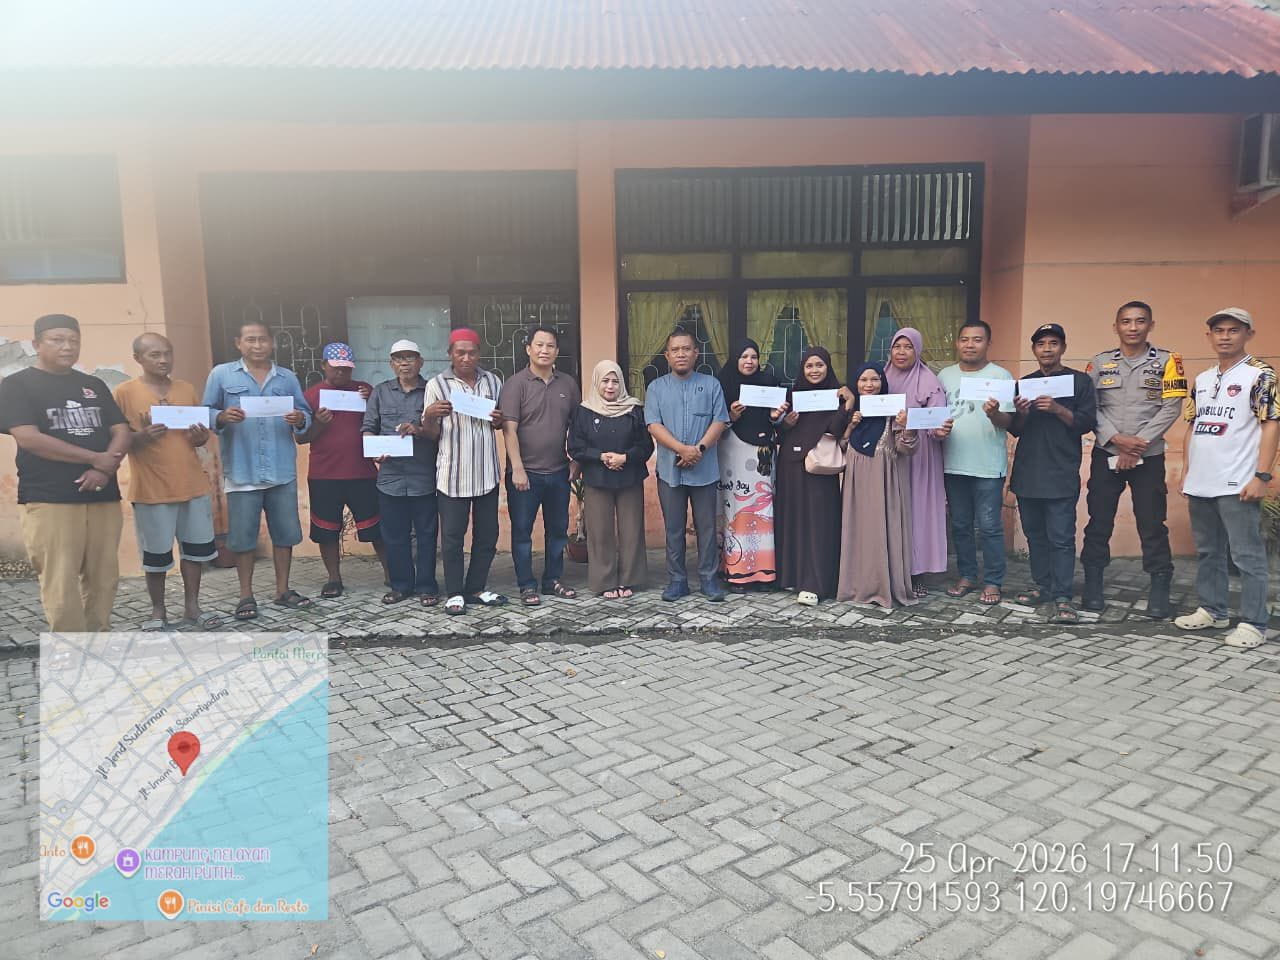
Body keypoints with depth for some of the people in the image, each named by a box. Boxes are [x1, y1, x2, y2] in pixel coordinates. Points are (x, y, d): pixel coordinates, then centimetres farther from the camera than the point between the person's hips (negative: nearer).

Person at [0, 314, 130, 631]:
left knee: (104, 579, 6)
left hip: (104, 497, 5)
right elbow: (28, 438, -11)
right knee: (61, 586, -5)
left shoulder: (94, 386, 16)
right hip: (49, 500, -4)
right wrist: (96, 458, -11)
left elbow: (121, 431, 9)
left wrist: (105, 469, -11)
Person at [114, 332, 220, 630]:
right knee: (156, 554, 5)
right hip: (151, 489, -4)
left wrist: (200, 436, -7)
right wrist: (143, 436, -23)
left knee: (196, 548, 9)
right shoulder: (125, 392, -4)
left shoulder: (186, 389, 9)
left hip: (193, 485, 4)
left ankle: (192, 607, 21)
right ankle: (158, 611, 20)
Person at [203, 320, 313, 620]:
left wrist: (300, 420, -14)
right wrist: (222, 418, -19)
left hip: (282, 471, 3)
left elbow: (306, 416, 8)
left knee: (285, 532, 9)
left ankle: (283, 590, 22)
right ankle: (246, 595, 16)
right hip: (242, 472, -2)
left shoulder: (288, 378, 11)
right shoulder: (221, 374, 4)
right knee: (242, 536, 4)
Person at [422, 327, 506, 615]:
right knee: (452, 536, 2)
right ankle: (455, 593, 15)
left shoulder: (492, 381, 7)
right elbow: (430, 433, -3)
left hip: (486, 473, 4)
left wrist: (498, 421, -5)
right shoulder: (437, 384, -3)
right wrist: (430, 416, -25)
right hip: (452, 474, -4)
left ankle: (476, 588, 23)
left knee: (487, 534, 10)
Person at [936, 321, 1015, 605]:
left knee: (989, 527, 0)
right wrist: (937, 428, -8)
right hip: (953, 464, 4)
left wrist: (994, 414, -28)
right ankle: (967, 576, 25)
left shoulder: (1000, 375, -2)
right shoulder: (945, 375, 9)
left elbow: (1008, 422, -7)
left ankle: (993, 582, 11)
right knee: (960, 525, 12)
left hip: (988, 466, -4)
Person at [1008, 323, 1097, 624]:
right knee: (1034, 533, 10)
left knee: (1061, 537, -8)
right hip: (1027, 472, 5)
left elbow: (1086, 423, -4)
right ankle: (1043, 586, 21)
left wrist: (1057, 409, -19)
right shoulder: (1025, 383, 14)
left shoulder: (1080, 381, 4)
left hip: (1061, 474, -4)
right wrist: (1021, 414, -8)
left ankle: (1062, 598, -7)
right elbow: (1015, 430, 13)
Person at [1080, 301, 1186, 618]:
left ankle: (1159, 592, 9)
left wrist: (1138, 444, -13)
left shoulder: (1166, 361, 2)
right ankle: (1093, 586, 16)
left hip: (1149, 457, -1)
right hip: (1106, 454, 2)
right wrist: (1117, 439, -14)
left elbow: (1171, 407, -5)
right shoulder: (1100, 363, 6)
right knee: (1099, 521, 6)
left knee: (1152, 524, 1)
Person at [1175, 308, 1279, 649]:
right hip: (1200, 484, 7)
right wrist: (1187, 471, 14)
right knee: (1208, 552, 15)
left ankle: (1252, 623, 6)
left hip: (1237, 485, -7)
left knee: (1247, 556, -1)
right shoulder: (1202, 380, 14)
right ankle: (1212, 610, 26)